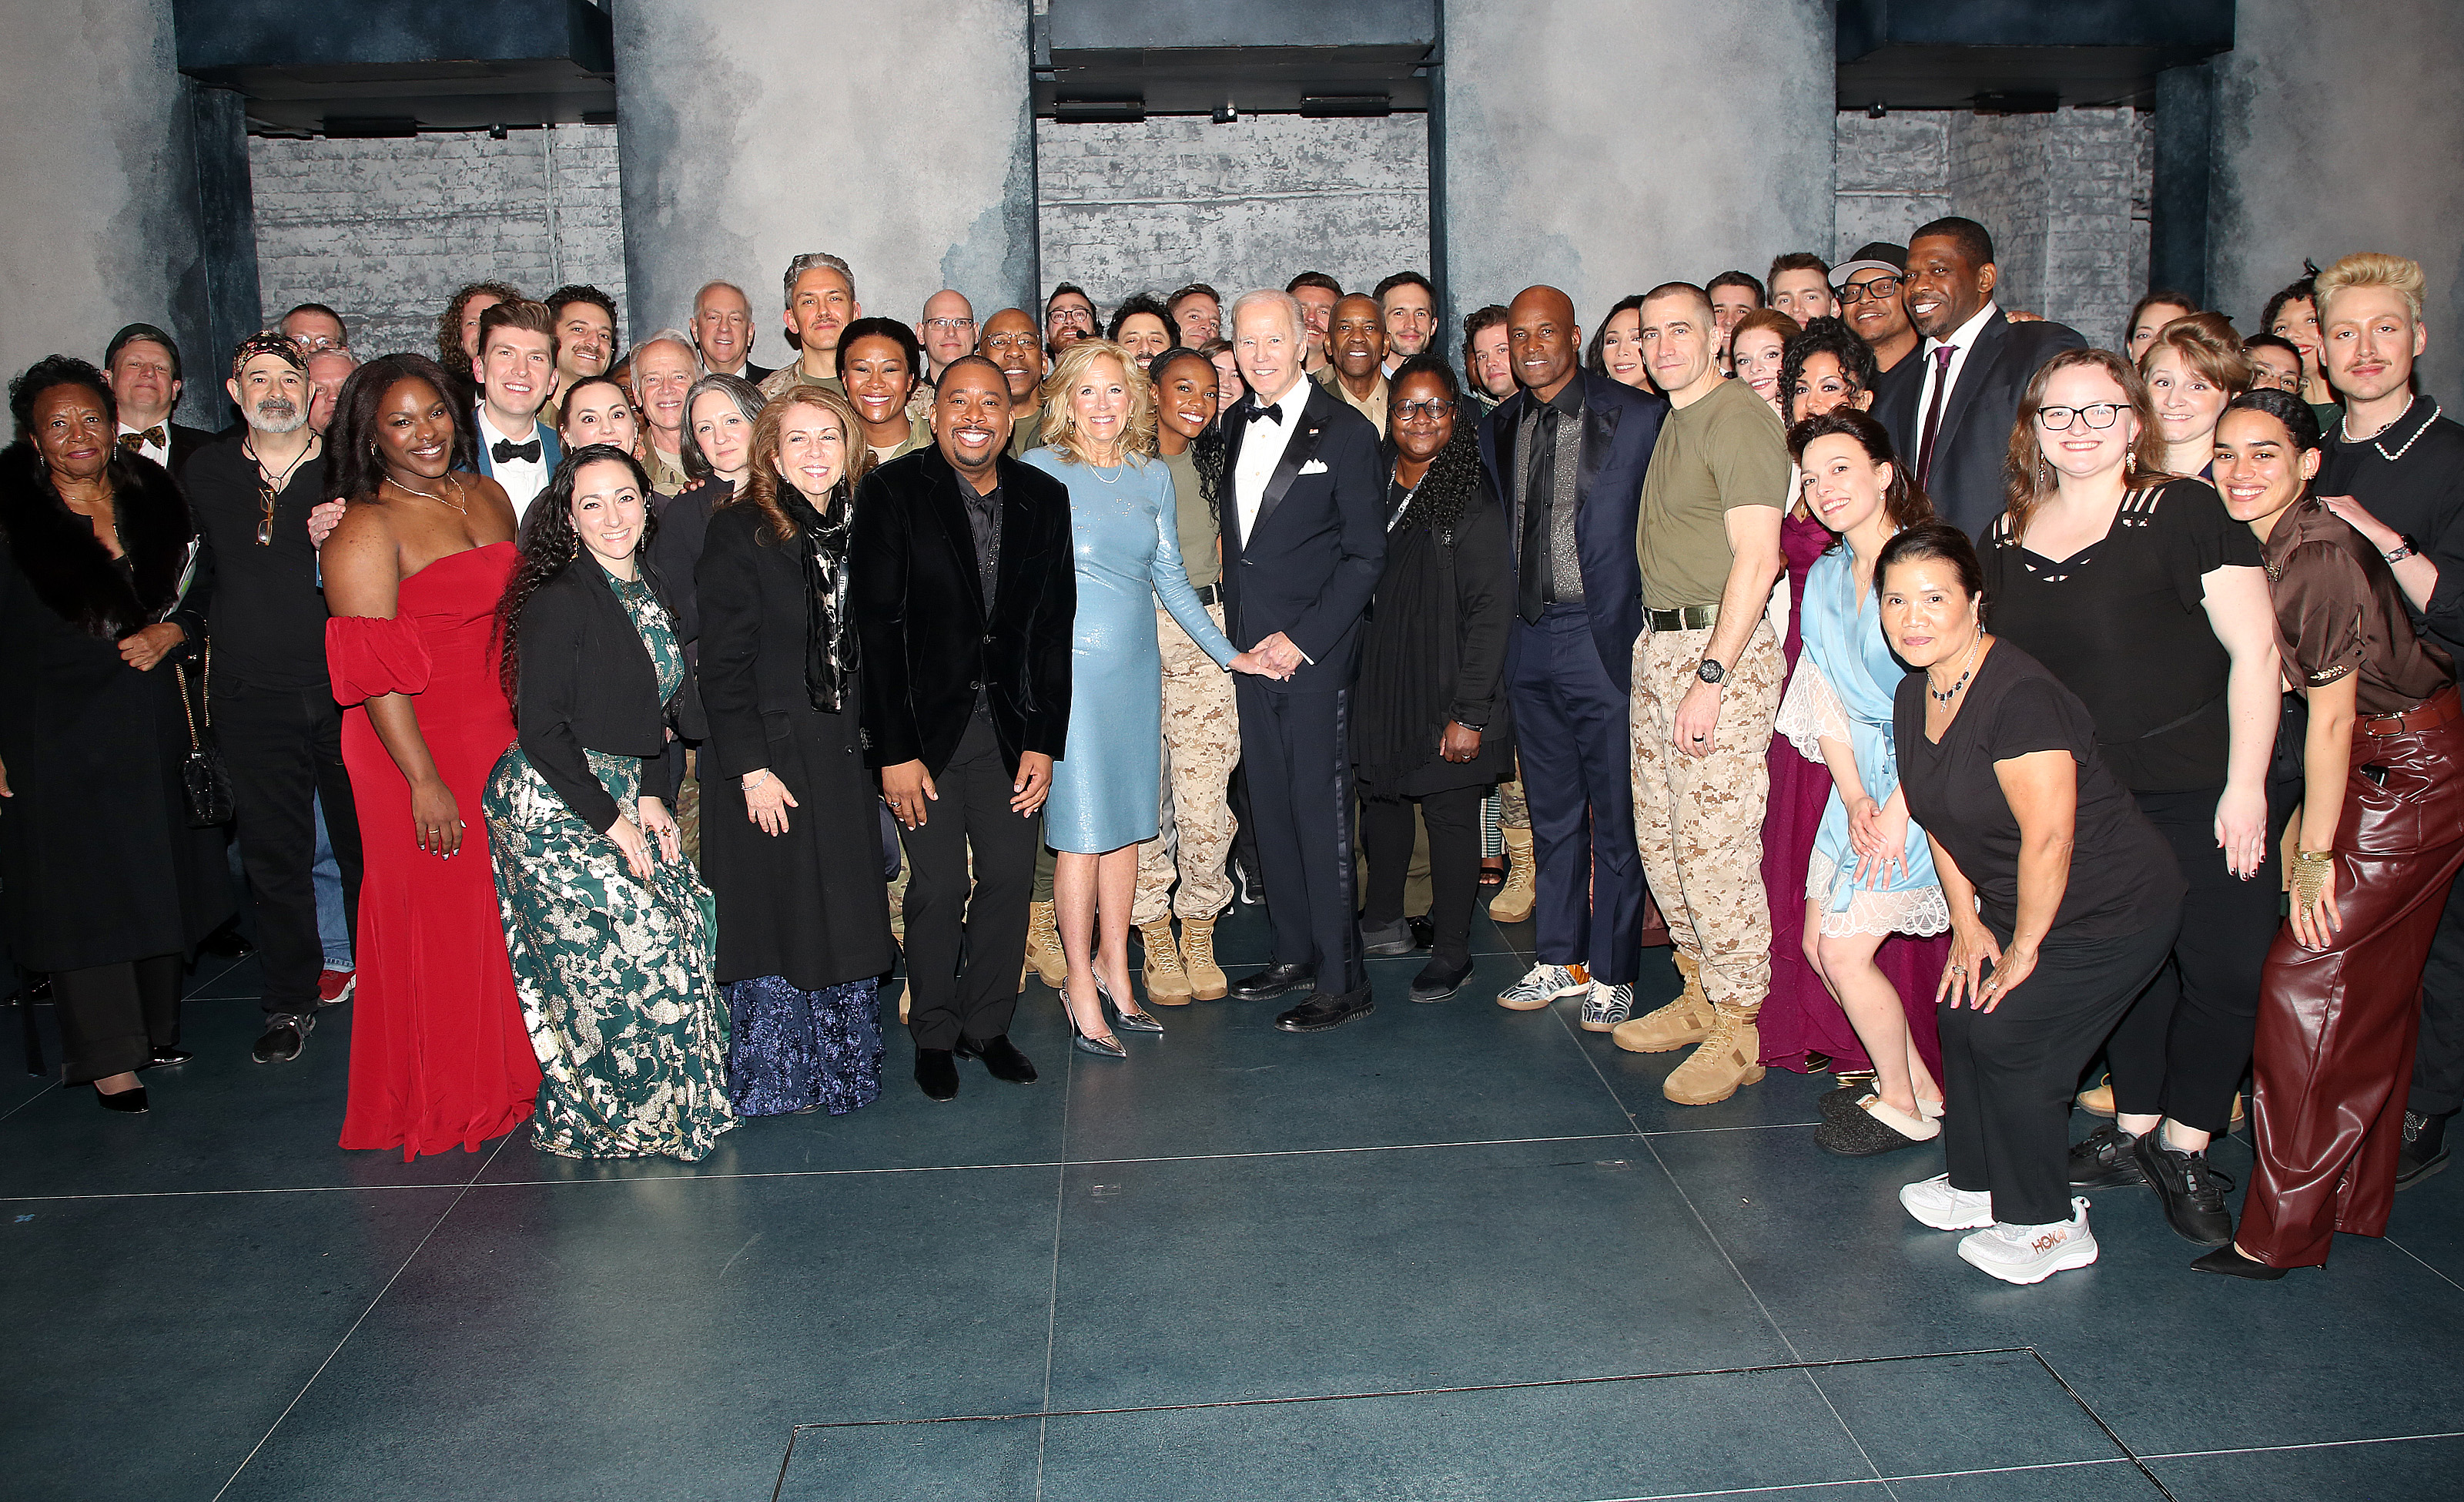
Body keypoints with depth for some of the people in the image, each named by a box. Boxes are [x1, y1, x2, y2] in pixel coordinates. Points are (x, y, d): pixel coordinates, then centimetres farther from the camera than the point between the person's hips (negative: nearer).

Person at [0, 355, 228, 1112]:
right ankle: (108, 1054, 11)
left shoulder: (152, 500, 6)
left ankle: (159, 1027, 28)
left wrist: (172, 633, -7)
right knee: (82, 888, 1)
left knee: (160, 878, 12)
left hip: (152, 725, 4)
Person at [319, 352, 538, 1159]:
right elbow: (374, 671, -16)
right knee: (436, 916, 4)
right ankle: (444, 1099, 20)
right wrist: (425, 781, -19)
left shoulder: (488, 495, 10)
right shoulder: (364, 528, -10)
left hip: (507, 736, 6)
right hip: (418, 745, -6)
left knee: (510, 904, 10)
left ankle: (511, 1075, 27)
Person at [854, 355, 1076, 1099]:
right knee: (939, 886, 0)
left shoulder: (1044, 498, 4)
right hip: (926, 723, -3)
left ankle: (989, 1025, 25)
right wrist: (895, 750, -13)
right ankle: (934, 1036, 20)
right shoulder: (892, 492, -6)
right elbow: (877, 626, -9)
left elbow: (1055, 626, 4)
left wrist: (1045, 742, -1)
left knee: (1010, 877, 5)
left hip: (1012, 724, 3)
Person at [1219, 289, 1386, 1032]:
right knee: (1269, 804, 11)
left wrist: (1302, 638, -14)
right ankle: (1294, 953, 24)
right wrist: (1235, 629, 6)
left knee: (1321, 810, -5)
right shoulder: (1231, 427, 12)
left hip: (1315, 651, -6)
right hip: (1249, 647, 6)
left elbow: (1366, 553, -8)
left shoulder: (1346, 431, -6)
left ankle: (1342, 979, 4)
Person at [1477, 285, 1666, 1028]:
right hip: (1529, 641, 5)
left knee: (1615, 815, 3)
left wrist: (1646, 625, -9)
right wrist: (1506, 618, 8)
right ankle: (1558, 962, 27)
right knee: (1552, 814, 15)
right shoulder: (1497, 431, 11)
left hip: (1603, 637, -5)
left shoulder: (1637, 417, -6)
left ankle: (1612, 975, 16)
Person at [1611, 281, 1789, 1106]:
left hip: (1721, 648, -9)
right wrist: (1661, 648, 10)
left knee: (1715, 847, -6)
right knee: (1660, 838, 14)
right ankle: (1705, 994, 28)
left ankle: (1742, 1027, 7)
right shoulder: (1674, 421, 17)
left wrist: (1710, 675, -22)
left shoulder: (1739, 418, -12)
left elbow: (1756, 558, -19)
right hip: (1659, 644, 9)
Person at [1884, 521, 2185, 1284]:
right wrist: (1967, 922, 6)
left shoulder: (2020, 697, -29)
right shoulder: (1915, 694, 0)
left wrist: (2024, 949, -17)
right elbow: (1941, 817, 10)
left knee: (2007, 1035, -10)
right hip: (2016, 904, 8)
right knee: (1961, 1014, 5)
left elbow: (2048, 838, -28)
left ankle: (2049, 1228, 8)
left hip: (2115, 908, -8)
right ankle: (1979, 1183, 25)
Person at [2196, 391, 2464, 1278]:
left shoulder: (2321, 554, -23)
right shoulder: (2259, 547, 3)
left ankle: (2283, 1231, 0)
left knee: (2303, 979, -9)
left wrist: (2315, 856, -13)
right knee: (2371, 993, 14)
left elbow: (2331, 718, -19)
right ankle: (2358, 1198, 27)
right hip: (2381, 767, 9)